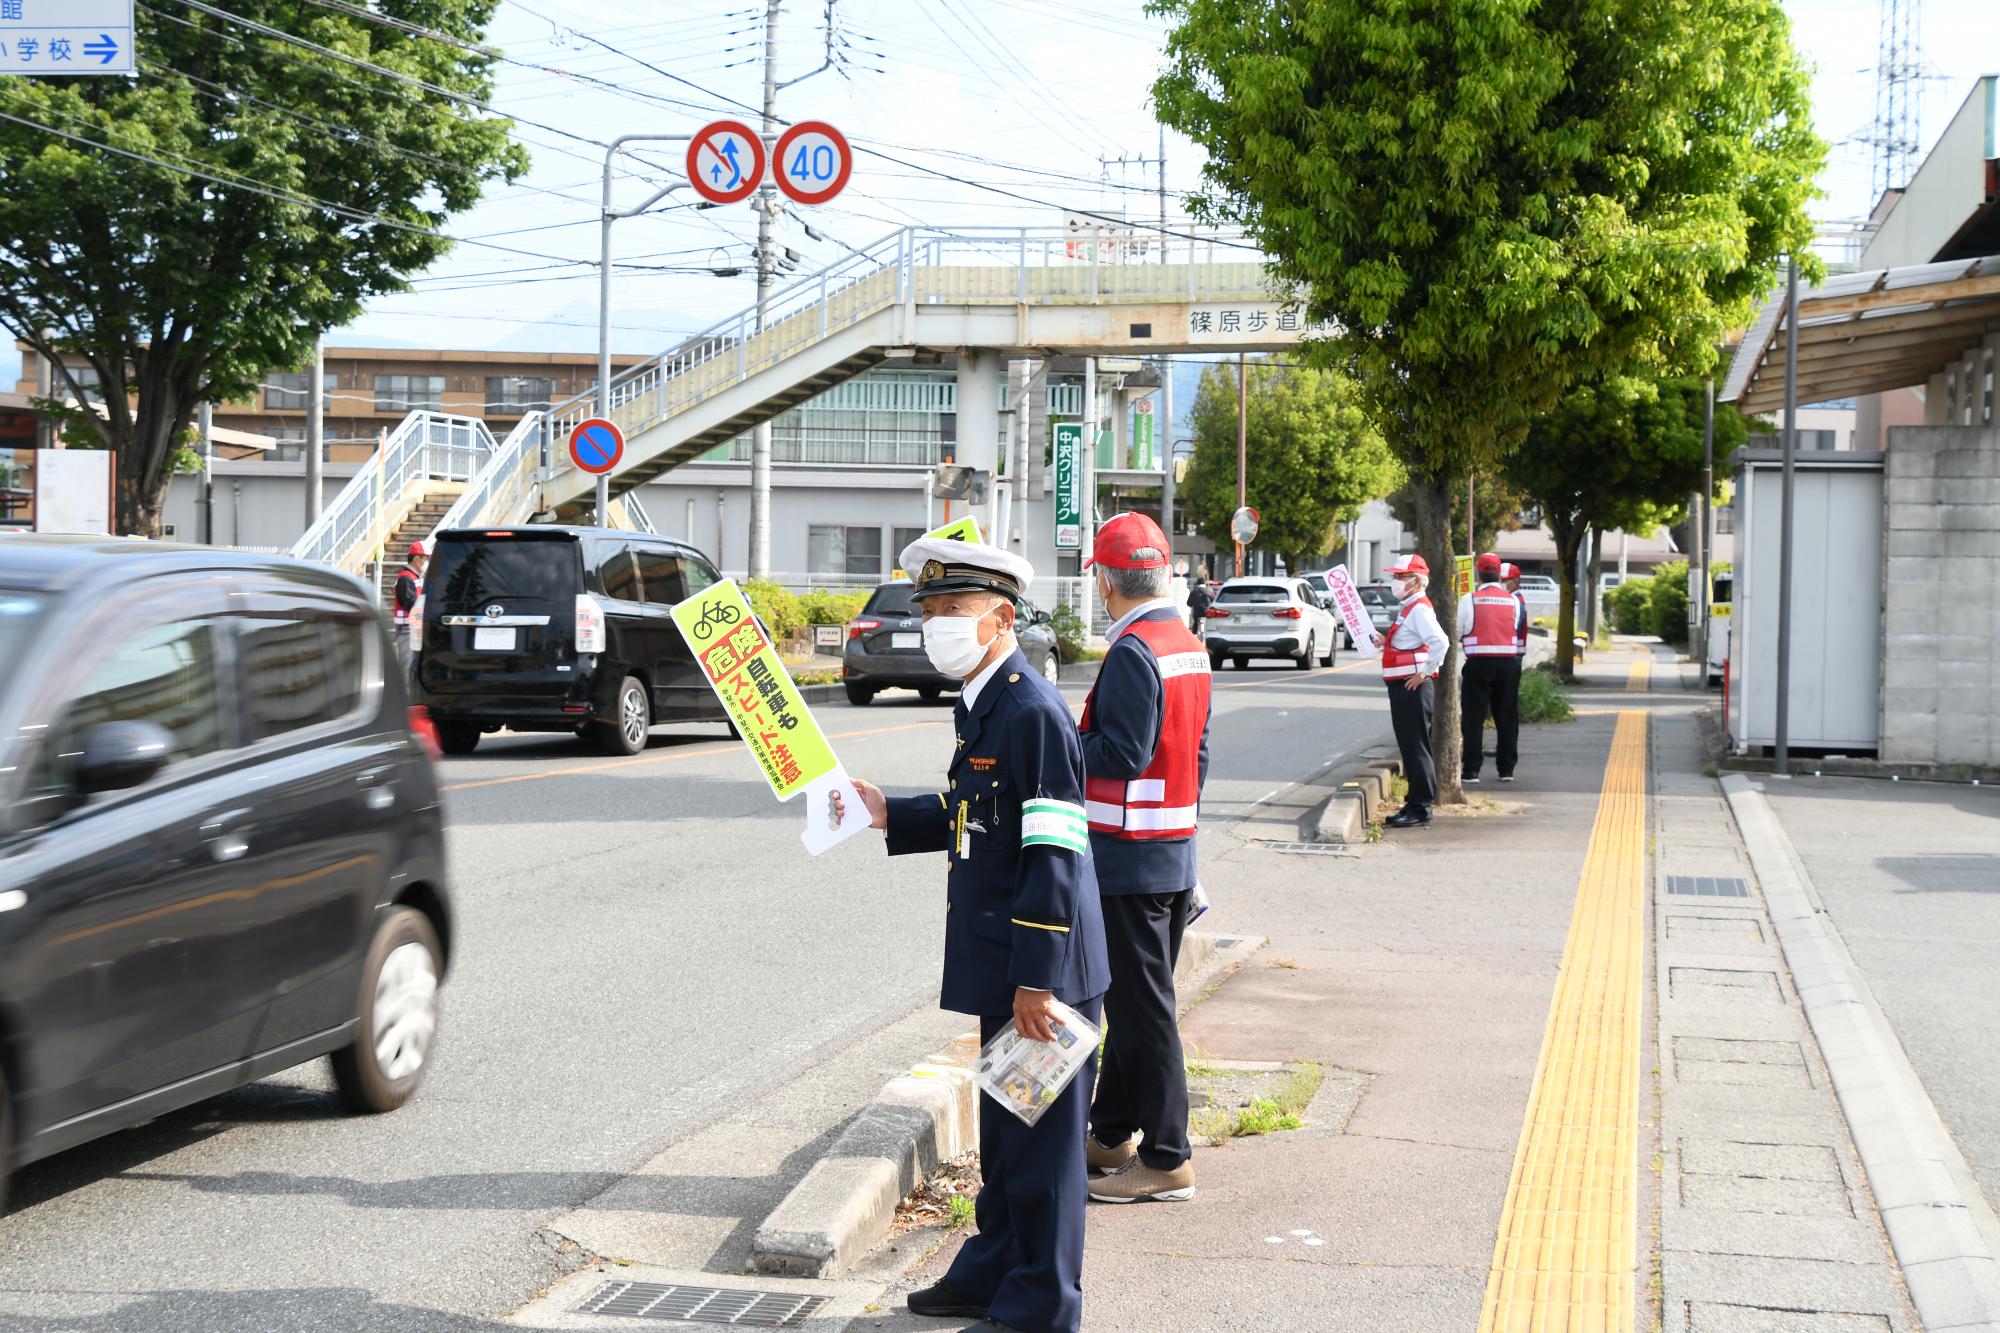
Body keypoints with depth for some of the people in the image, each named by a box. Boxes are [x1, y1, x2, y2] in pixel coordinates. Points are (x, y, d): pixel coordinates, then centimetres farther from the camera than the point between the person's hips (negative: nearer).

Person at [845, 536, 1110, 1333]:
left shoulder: (1034, 711, -20)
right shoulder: (978, 704, 10)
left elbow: (1056, 854, -23)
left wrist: (1037, 980, -23)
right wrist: (891, 816, 11)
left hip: (1041, 971, -10)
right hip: (1001, 966, 10)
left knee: (1042, 1139, 2)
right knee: (1002, 1128, 21)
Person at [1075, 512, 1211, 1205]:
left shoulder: (1133, 651, -18)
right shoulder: (1190, 646, 11)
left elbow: (1124, 755, -23)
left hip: (1130, 861, -10)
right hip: (1176, 856, 10)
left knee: (1143, 1009, -3)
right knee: (1132, 999, 17)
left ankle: (1166, 1161, 2)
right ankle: (1112, 1135, 28)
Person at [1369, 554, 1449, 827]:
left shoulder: (1419, 609, -14)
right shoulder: (1409, 608, 17)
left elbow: (1441, 642, -27)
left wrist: (1425, 673, -21)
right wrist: (1384, 642, 11)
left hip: (1413, 688, -10)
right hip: (1401, 688, 10)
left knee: (1416, 747, -6)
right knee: (1409, 747, 13)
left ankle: (1420, 808, -3)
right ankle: (1414, 805, 19)